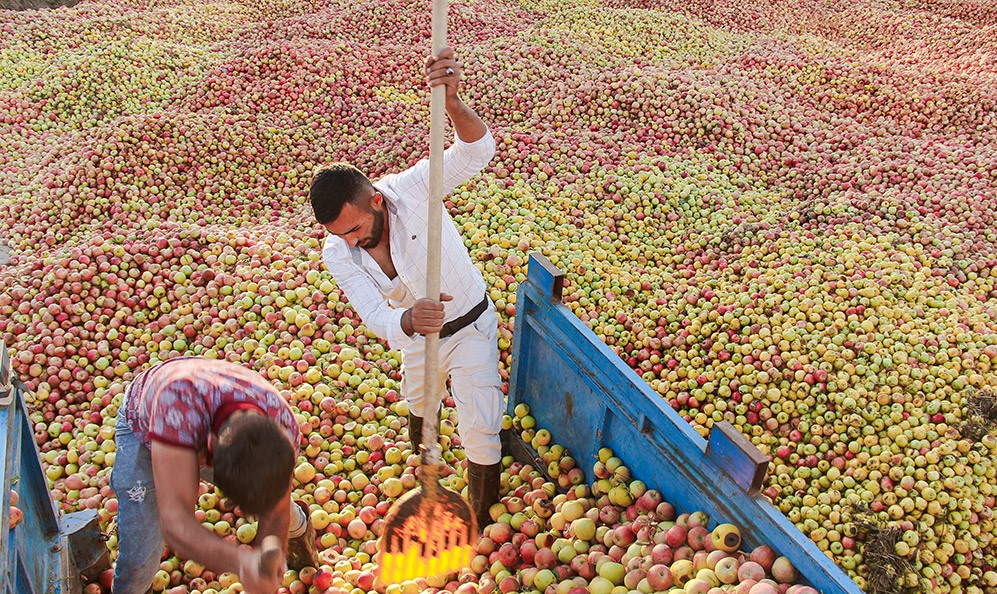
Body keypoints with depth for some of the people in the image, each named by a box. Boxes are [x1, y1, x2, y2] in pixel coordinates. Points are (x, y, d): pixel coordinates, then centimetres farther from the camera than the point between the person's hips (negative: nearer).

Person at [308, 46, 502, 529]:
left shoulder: (410, 190, -31)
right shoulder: (337, 255, -22)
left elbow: (477, 150, -44)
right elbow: (376, 317, -31)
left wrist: (452, 102, -65)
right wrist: (409, 320, -56)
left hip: (470, 328, -4)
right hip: (416, 335, 4)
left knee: (480, 432, -5)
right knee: (418, 405, 31)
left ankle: (481, 522, 19)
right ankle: (421, 455, 67)